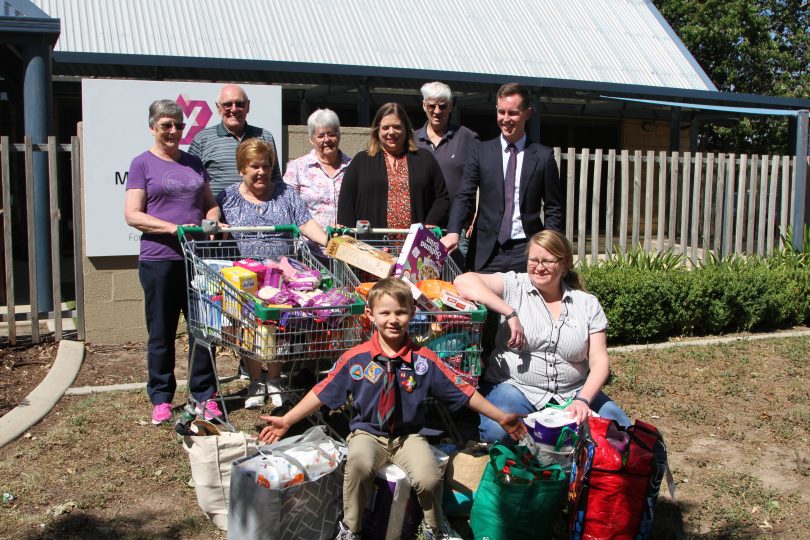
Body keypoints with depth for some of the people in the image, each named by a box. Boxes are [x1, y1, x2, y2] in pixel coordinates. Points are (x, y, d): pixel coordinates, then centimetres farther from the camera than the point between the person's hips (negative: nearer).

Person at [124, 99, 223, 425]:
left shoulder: (193, 163, 15)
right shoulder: (143, 164, 2)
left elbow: (210, 204, 19)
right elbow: (133, 215, -6)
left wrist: (211, 222, -4)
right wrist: (175, 228, -17)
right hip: (159, 260, -3)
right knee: (161, 334, 6)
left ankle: (204, 396, 17)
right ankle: (161, 399, 18)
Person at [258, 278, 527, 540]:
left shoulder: (424, 359, -6)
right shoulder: (355, 358, -6)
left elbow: (462, 392, -1)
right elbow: (323, 392, 1)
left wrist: (502, 418, -2)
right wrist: (286, 421, -1)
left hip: (408, 435, 1)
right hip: (367, 433, 0)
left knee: (428, 479, -26)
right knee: (359, 464, -34)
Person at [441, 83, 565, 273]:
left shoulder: (544, 156, 4)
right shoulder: (481, 152, 6)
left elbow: (555, 208, 6)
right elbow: (464, 198, 1)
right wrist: (453, 232, -16)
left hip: (526, 251, 0)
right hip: (487, 251, 1)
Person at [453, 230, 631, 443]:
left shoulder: (588, 304, 7)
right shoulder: (513, 286, -1)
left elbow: (599, 361, 2)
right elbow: (464, 281, -16)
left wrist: (583, 399, -16)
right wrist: (510, 313, -21)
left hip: (572, 392, 3)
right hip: (515, 386, -2)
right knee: (497, 432, -33)